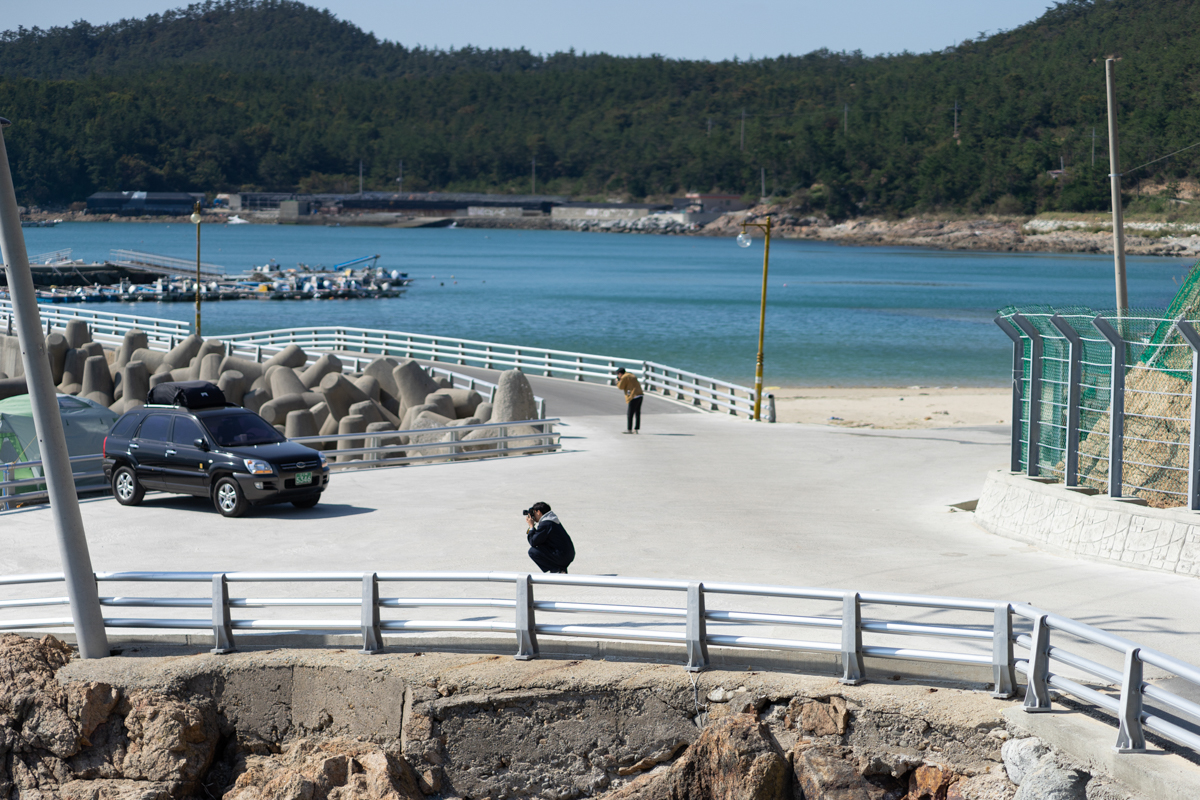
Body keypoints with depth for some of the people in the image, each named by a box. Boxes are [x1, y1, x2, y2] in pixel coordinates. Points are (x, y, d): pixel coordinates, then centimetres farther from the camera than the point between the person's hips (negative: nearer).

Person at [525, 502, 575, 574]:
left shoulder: (544, 524, -14)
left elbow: (533, 543, -11)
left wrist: (531, 526, -1)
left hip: (562, 557, -10)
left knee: (532, 551, -7)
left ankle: (556, 570, -4)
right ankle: (561, 569, 13)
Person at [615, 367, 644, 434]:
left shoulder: (624, 377, -7)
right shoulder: (631, 375, 20)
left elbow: (620, 387, -3)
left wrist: (618, 380, 13)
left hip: (633, 397, -9)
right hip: (640, 395, 9)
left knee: (629, 414, -2)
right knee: (637, 414, 10)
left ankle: (629, 430, -1)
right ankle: (636, 429, 12)